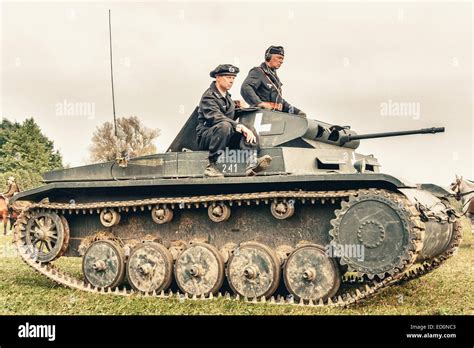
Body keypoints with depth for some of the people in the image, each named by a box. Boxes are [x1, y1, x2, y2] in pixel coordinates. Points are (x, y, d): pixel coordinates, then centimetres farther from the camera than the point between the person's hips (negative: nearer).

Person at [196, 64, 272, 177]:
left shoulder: (227, 96, 21)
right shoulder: (209, 96, -9)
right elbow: (216, 117, -26)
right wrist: (239, 126, -36)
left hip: (226, 137, 7)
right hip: (206, 137, -7)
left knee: (250, 130, -16)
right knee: (225, 126, -38)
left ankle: (252, 161, -40)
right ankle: (211, 166, -32)